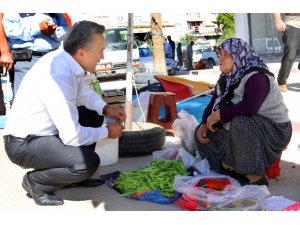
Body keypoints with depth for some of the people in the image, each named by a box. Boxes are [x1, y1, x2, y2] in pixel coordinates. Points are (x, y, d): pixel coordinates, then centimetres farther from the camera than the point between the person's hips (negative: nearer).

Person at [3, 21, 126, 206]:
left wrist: (106, 108, -1)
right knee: (89, 162, -23)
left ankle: (76, 175, 19)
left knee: (93, 116, 11)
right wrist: (107, 132, -12)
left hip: (44, 130, 10)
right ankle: (35, 181, 0)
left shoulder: (67, 61, -4)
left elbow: (85, 92, 17)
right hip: (24, 143, -9)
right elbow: (72, 136, -29)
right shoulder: (58, 76, -31)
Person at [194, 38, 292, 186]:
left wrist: (218, 115, -28)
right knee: (201, 132, 2)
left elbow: (249, 108, -39)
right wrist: (204, 124, -10)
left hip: (272, 130, -8)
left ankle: (256, 176, -24)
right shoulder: (226, 80, 3)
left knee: (240, 122, -38)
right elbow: (212, 105, 10)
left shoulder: (256, 77, -23)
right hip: (245, 129, 9)